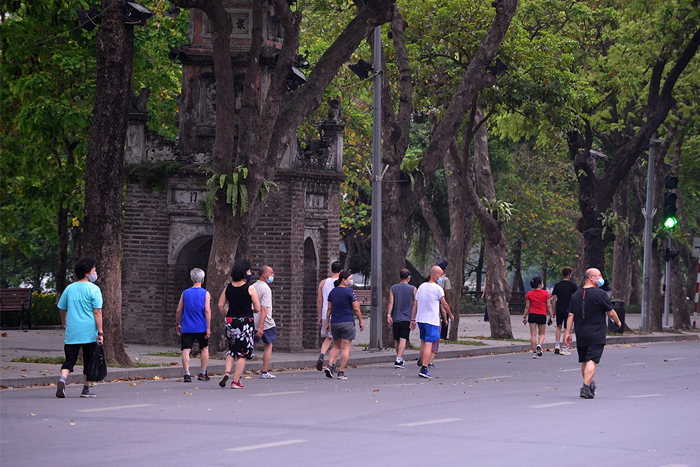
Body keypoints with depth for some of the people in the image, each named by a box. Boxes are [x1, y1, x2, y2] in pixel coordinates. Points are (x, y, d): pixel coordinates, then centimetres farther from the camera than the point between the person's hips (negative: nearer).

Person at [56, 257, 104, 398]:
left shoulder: (69, 288, 8)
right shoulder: (93, 289, -7)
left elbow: (62, 308, 18)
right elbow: (97, 312, -12)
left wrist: (64, 322, 38)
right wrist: (100, 332, -10)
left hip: (71, 333, 4)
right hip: (89, 332, -4)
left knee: (70, 359, 5)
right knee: (88, 360, 9)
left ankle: (62, 379, -22)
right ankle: (86, 389, 14)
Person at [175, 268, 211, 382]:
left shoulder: (185, 293, 4)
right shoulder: (205, 294, -2)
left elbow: (179, 311, 5)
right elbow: (207, 310, -10)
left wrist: (178, 324, 17)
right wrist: (208, 328, -10)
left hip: (187, 328, 1)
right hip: (201, 327, -1)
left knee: (186, 350, -2)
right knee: (204, 348, 17)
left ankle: (187, 374, -16)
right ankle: (202, 374, 18)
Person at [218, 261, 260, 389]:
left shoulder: (228, 288, 4)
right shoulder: (250, 288, -8)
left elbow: (220, 305, 3)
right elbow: (257, 309, -8)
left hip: (230, 321, 4)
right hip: (245, 321, -4)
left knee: (232, 350, 19)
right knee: (243, 353, 3)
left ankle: (227, 372, -3)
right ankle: (236, 381, 1)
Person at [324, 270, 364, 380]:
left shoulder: (332, 292, 7)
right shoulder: (349, 292, -9)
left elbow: (329, 309, 9)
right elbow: (356, 309, -7)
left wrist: (327, 323, 15)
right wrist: (361, 322, 3)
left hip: (334, 322, 6)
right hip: (347, 322, -5)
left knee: (336, 346, 17)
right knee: (345, 348, -1)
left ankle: (330, 366, -2)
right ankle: (341, 372, -4)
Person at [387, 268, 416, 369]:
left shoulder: (393, 288, 5)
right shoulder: (412, 289, 1)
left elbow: (391, 302, -4)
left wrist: (388, 315, -8)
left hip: (395, 318, 2)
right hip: (407, 318, -2)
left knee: (396, 340, 14)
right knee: (403, 339, -9)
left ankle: (399, 358, 26)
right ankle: (398, 360, -22)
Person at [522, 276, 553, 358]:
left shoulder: (529, 294, 2)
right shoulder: (545, 293, -2)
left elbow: (527, 307, 3)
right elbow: (548, 306, -1)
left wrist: (524, 317, 10)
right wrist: (551, 316, 6)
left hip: (532, 315, 1)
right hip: (542, 315, -1)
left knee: (533, 334, 3)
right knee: (541, 334, 12)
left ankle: (534, 352, -1)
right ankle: (539, 345, -18)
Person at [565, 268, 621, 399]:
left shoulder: (576, 295, 8)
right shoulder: (600, 294, -10)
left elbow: (570, 315, 7)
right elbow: (611, 313, -4)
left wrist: (568, 332, 10)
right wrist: (618, 322, 15)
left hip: (581, 335, 6)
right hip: (596, 335, -6)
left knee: (584, 361, 16)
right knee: (592, 361, -10)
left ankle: (590, 385, 27)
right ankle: (586, 387, -20)